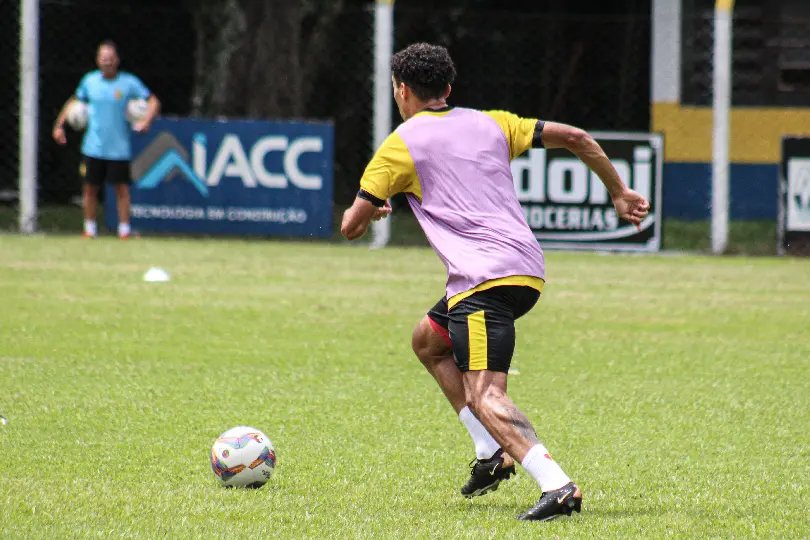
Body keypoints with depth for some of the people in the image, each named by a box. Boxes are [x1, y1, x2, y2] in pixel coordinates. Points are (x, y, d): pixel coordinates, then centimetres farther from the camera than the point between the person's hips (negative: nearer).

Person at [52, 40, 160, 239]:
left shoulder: (128, 82, -3)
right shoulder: (90, 80, 5)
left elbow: (153, 101, 1)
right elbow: (73, 102, 19)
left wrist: (146, 121, -17)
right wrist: (59, 125, 11)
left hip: (119, 149, -2)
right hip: (93, 147, 2)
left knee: (122, 189, -3)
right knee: (90, 188, 4)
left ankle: (124, 230, 4)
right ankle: (90, 229, 16)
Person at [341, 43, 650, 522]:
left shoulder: (400, 145, 4)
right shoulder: (489, 123, 19)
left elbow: (351, 227, 6)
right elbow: (575, 138, 15)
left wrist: (369, 212, 31)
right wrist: (619, 192, 25)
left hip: (484, 279, -8)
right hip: (528, 271, 8)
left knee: (485, 395, -16)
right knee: (428, 341, 28)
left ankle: (557, 486, -38)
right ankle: (491, 454, 19)